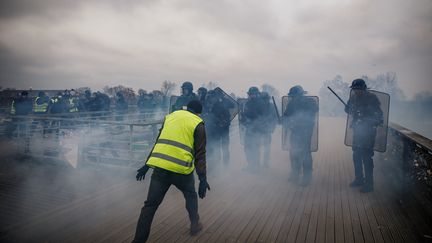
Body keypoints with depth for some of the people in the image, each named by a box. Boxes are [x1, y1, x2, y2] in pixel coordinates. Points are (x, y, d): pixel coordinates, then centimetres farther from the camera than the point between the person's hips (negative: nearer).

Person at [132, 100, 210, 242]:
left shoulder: (171, 116, 17)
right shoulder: (198, 124, 4)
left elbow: (159, 142, 19)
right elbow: (200, 153, -4)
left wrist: (147, 165, 23)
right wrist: (203, 179, -5)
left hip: (160, 165, 3)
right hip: (181, 168, -2)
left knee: (150, 205, 10)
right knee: (190, 195, 27)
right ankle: (195, 225, 32)